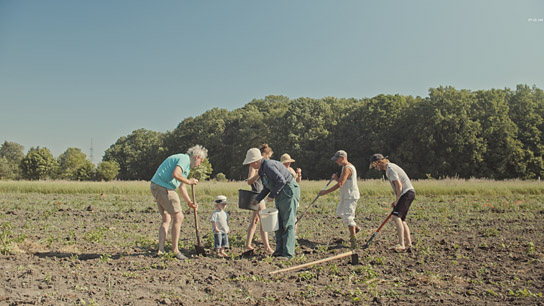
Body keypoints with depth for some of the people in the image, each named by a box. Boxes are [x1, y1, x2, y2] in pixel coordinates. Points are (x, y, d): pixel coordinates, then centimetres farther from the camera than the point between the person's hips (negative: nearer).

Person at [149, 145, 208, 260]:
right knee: (178, 217, -4)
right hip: (163, 188, -11)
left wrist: (190, 202, 23)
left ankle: (161, 249, 13)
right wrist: (189, 181, -10)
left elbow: (182, 186, 27)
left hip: (156, 187, 11)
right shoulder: (185, 159, -9)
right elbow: (175, 174, -26)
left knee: (166, 219, 15)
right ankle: (175, 250, 1)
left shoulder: (187, 164, 23)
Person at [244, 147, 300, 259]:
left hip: (289, 192, -10)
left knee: (288, 223, -8)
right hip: (280, 195, 10)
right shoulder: (262, 170, 11)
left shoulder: (268, 166, -20)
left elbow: (281, 180, -26)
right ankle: (279, 250, 16)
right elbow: (267, 188, 18)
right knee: (278, 223, 10)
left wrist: (272, 195, -17)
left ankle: (288, 253, -5)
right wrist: (257, 200, 10)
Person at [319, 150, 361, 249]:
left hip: (351, 196, -11)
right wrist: (336, 178, 0)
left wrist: (326, 191, -23)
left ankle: (353, 238, -7)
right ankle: (355, 227, 30)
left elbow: (340, 184, -26)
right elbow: (343, 182, 20)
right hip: (345, 196, 11)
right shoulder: (346, 167, 15)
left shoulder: (347, 168, -19)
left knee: (348, 216, -12)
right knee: (340, 212, 20)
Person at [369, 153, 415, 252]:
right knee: (401, 219, 12)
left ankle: (401, 244, -25)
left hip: (407, 193, -11)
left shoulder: (390, 168, -12)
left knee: (396, 216, -20)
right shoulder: (390, 167, 20)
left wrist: (397, 201, -10)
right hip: (407, 193, 11)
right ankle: (408, 243, 16)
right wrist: (396, 201, 19)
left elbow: (399, 185, -18)